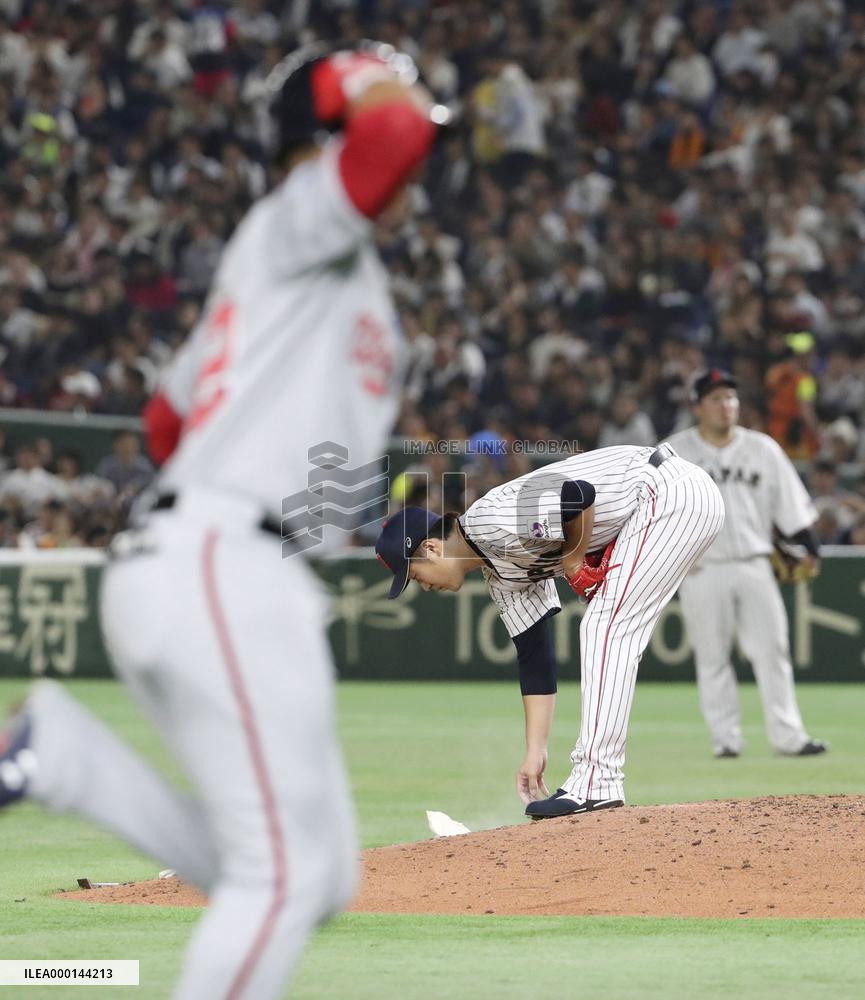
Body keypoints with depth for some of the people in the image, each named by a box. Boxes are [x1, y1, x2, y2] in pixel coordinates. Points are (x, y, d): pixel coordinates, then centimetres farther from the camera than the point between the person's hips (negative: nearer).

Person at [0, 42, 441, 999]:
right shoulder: (297, 219, -1)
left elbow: (168, 418, 32)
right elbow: (398, 134, -21)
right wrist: (372, 90, -2)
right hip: (226, 570, -10)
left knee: (318, 879, 9)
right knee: (285, 874, -10)